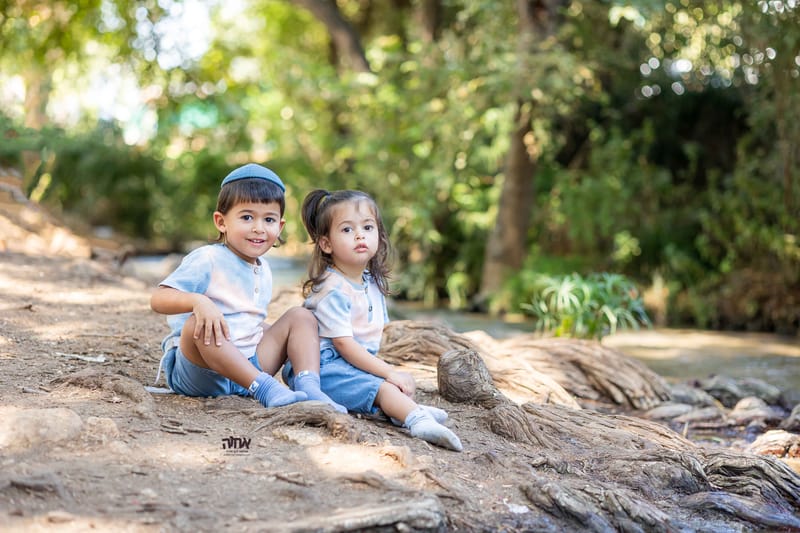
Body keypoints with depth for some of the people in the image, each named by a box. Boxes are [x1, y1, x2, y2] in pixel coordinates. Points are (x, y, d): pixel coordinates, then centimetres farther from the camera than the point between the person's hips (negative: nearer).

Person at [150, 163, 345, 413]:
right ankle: (265, 389, -42)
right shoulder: (207, 260, -11)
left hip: (248, 364, 7)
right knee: (199, 324, -37)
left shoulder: (263, 270, 14)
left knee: (301, 316, 2)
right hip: (198, 367, -7)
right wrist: (198, 301, -40)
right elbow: (158, 298, -21)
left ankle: (308, 387, -23)